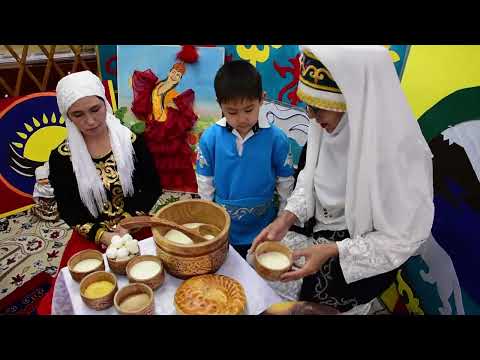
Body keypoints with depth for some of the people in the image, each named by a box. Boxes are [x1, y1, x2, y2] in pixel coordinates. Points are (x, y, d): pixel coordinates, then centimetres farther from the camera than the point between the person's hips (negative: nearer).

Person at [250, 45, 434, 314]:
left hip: (364, 261, -5)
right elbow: (311, 177, -2)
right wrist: (287, 218, -17)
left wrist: (332, 251, -29)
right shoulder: (328, 125, -15)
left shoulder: (401, 154, -32)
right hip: (323, 237, 6)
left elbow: (403, 238, -23)